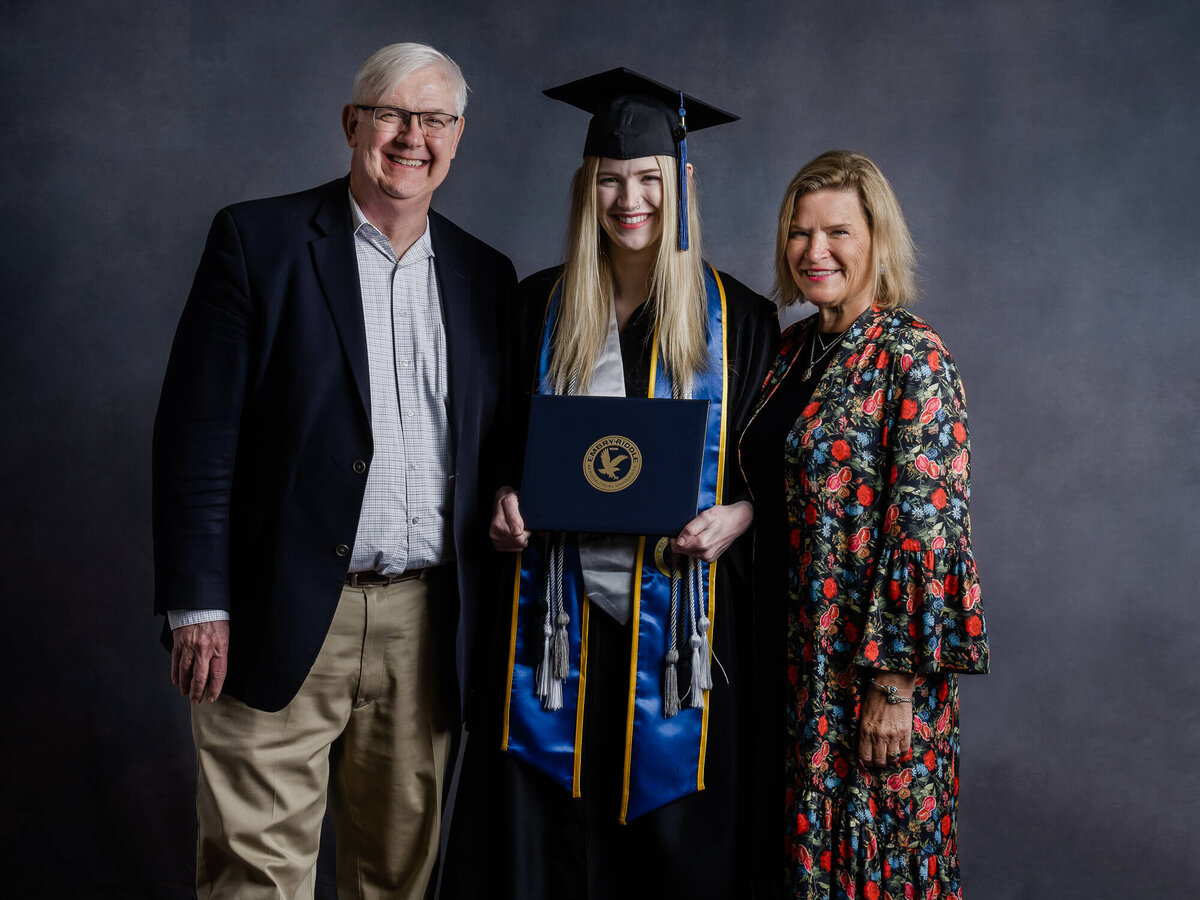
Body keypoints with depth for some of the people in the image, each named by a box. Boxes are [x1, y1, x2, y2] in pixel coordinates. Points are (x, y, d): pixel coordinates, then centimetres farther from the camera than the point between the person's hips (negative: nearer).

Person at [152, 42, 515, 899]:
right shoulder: (258, 241, -1)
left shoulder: (485, 276, 11)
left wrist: (487, 607, 6)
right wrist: (198, 605, -10)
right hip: (282, 621, -3)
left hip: (428, 627, 4)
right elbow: (195, 432, -5)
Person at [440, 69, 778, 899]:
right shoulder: (541, 307, 7)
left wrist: (735, 516, -12)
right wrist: (504, 498, -5)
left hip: (679, 614, -1)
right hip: (559, 608, 1)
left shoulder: (736, 318, 3)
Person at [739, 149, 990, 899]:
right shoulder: (795, 350, 8)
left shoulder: (913, 360, -15)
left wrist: (895, 682, -19)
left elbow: (927, 528, -18)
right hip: (796, 651, 7)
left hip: (876, 665, -7)